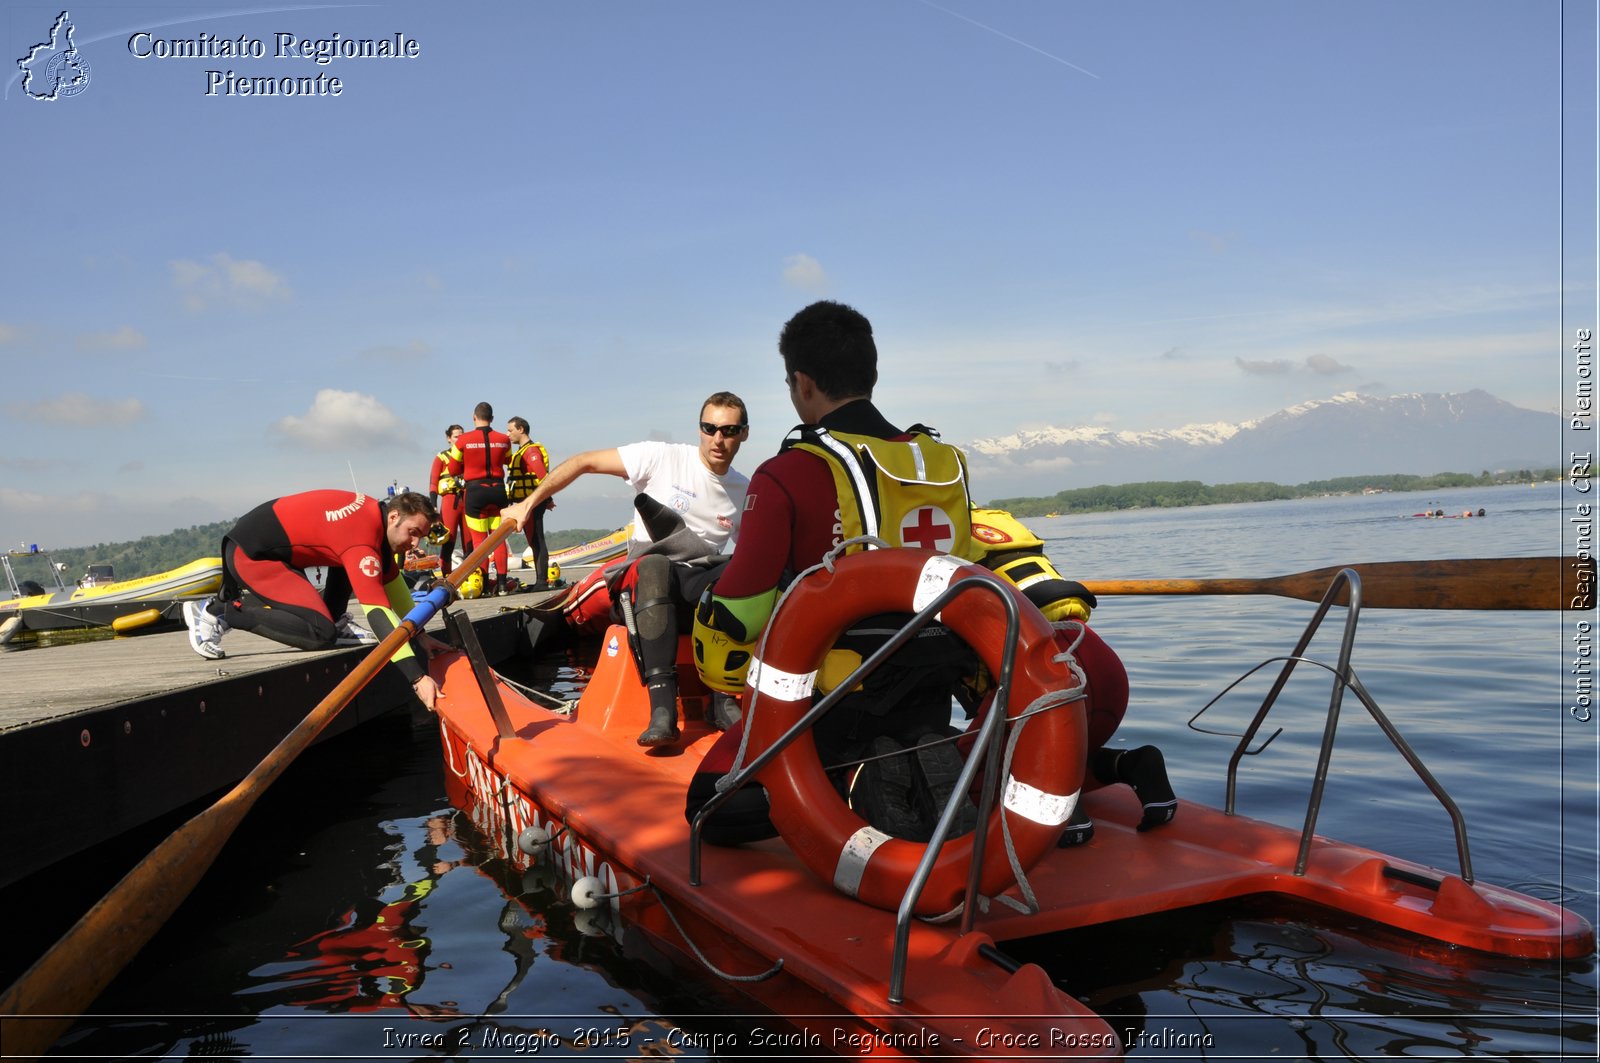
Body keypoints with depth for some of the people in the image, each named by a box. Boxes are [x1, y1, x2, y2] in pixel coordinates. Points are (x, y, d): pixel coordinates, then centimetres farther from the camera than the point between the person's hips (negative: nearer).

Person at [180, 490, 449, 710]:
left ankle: (333, 624, 8)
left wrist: (419, 635, 12)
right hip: (250, 553, -10)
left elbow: (392, 581, 13)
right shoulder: (363, 540, -28)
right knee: (320, 634, -20)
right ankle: (218, 612, -10)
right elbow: (378, 612, -35)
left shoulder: (377, 513, 0)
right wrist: (417, 678, -37)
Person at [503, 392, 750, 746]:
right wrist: (528, 503, -14)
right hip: (648, 576, -3)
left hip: (702, 583, 3)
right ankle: (662, 710, -47)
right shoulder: (662, 457, -4)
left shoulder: (745, 491, 9)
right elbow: (583, 462, -5)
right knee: (654, 566, -41)